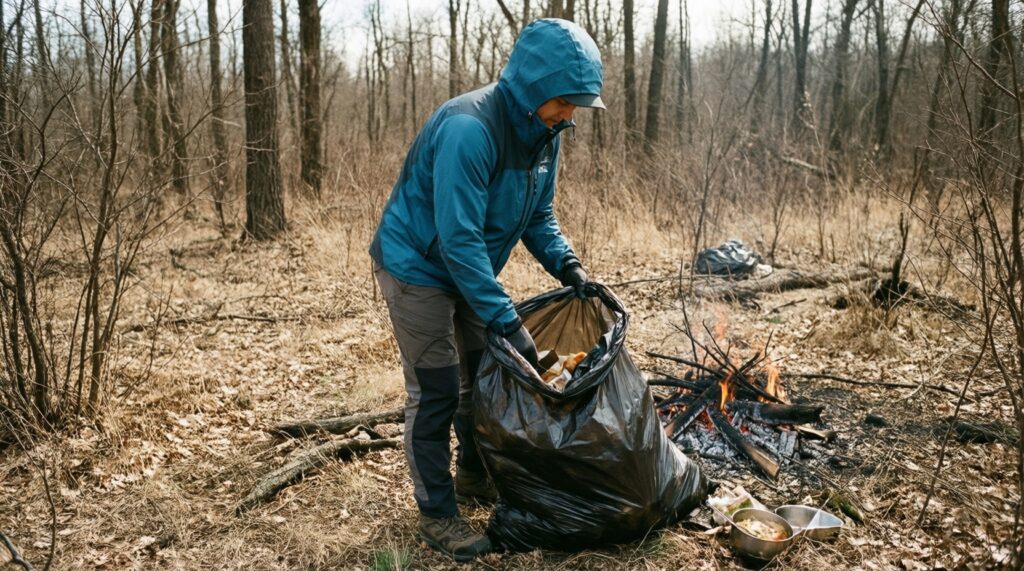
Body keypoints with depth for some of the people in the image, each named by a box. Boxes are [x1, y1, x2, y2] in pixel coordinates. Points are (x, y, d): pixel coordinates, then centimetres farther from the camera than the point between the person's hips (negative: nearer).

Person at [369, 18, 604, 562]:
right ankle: (437, 514, 12)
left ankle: (473, 475, 35)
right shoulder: (468, 129, -33)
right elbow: (458, 238, -35)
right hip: (417, 267, -8)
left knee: (484, 373, 15)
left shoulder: (542, 132, -6)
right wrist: (507, 322, -34)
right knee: (435, 390, -3)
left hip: (469, 267, 8)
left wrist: (566, 265, -11)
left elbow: (539, 214, 6)